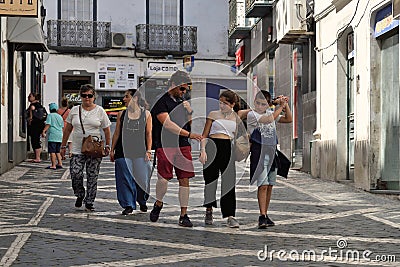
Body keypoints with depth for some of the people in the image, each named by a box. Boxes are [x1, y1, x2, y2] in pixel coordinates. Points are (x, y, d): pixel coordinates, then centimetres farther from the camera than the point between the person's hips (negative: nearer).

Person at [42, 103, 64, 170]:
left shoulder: (50, 115, -2)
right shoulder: (60, 116, 17)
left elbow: (48, 124, -13)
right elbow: (62, 127, 20)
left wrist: (44, 131, -18)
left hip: (52, 136, -7)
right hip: (59, 136, 7)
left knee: (52, 152, -7)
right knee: (57, 151, 15)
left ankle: (53, 165, -12)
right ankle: (60, 164, 12)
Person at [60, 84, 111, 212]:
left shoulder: (99, 111, 4)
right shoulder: (74, 110, 9)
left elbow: (107, 130, 9)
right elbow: (67, 129, 14)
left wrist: (107, 146, 4)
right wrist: (63, 146, 12)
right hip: (77, 149, 1)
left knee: (92, 177, -1)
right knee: (75, 174, -10)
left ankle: (89, 202, 10)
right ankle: (79, 195, 16)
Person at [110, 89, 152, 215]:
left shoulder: (146, 114, 4)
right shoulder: (121, 114, 8)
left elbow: (148, 134, 4)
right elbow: (116, 133, 11)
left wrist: (148, 150, -2)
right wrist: (112, 150, 7)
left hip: (140, 151, -1)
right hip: (123, 151, 1)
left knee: (141, 178, 0)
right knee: (125, 178, -3)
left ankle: (142, 202, 24)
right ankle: (128, 205, 6)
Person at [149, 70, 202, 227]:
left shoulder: (182, 101, 17)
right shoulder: (162, 103, -4)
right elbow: (168, 124, -16)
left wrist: (189, 111, 4)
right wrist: (189, 134, -20)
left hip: (183, 146, 5)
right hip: (165, 146, -5)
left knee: (184, 180, 0)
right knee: (163, 179, -9)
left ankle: (183, 215, 5)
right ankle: (158, 204, 21)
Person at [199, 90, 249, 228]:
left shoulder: (236, 116, 13)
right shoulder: (213, 114, 10)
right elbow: (205, 135, 8)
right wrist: (203, 150, -6)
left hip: (228, 149, 1)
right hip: (212, 146, 0)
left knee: (229, 182, -6)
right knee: (210, 180, 4)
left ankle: (230, 216, -6)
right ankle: (209, 211, 22)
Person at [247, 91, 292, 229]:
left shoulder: (271, 113, 14)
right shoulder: (251, 115, -5)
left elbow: (288, 119, 16)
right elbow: (269, 119, -19)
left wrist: (285, 104, 5)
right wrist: (280, 106, -8)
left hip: (272, 152, 6)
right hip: (259, 151, -6)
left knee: (269, 185, 8)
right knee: (263, 185, -13)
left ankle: (265, 214, 16)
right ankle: (262, 216, -13)